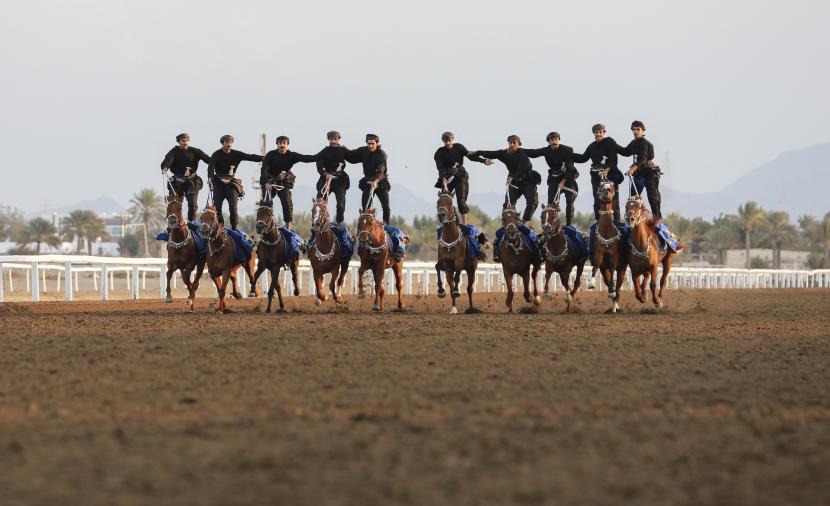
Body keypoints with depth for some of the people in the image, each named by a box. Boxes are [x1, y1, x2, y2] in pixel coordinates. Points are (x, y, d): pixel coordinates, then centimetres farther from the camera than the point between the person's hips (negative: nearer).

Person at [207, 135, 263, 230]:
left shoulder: (236, 154, 4)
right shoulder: (217, 154, -1)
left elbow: (251, 157, -2)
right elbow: (211, 167, -14)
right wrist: (210, 177, -35)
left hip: (231, 183, 0)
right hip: (219, 183, 0)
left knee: (233, 207, -11)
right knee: (217, 207, -4)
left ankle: (234, 228, -7)